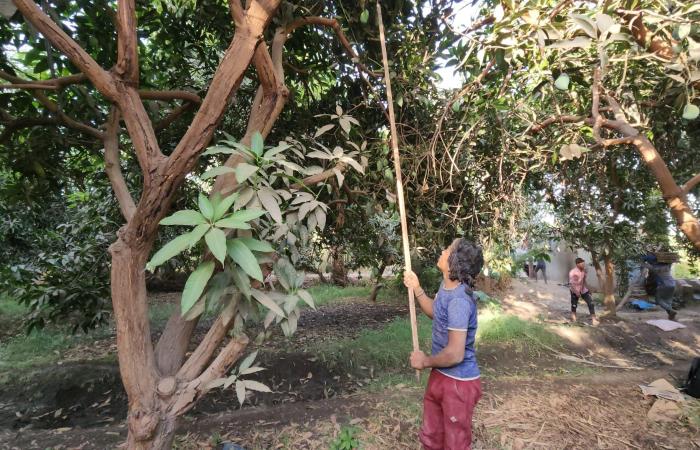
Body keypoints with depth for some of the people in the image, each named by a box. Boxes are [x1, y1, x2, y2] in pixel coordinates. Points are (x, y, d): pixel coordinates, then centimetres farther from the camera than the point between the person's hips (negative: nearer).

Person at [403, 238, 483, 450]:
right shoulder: (447, 286, -2)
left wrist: (425, 361, -15)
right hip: (440, 376, 9)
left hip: (458, 383, -9)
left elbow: (455, 354, -31)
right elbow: (436, 312, 17)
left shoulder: (459, 300, -32)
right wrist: (417, 289, 5)